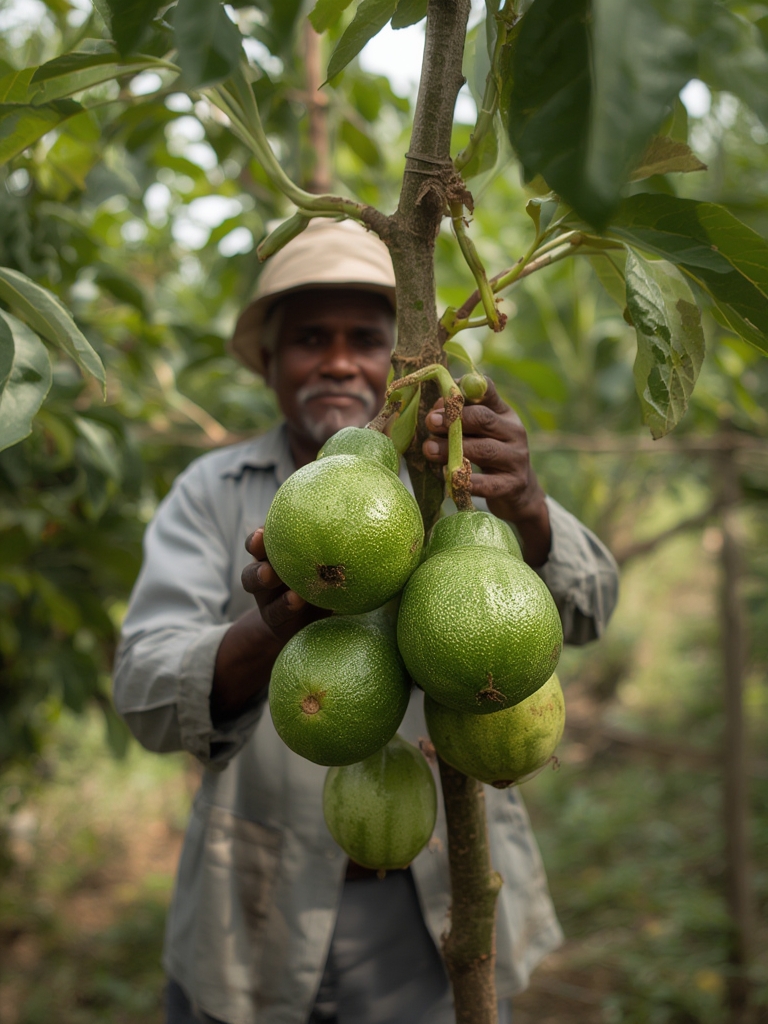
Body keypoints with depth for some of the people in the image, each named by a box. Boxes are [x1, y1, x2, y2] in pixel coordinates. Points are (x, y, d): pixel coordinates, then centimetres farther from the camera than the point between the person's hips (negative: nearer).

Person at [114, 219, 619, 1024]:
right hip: (254, 916, 1)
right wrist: (273, 635, -37)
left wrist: (527, 510, -40)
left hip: (438, 918, 0)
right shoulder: (211, 492, -3)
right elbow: (146, 694, -16)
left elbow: (583, 608, -17)